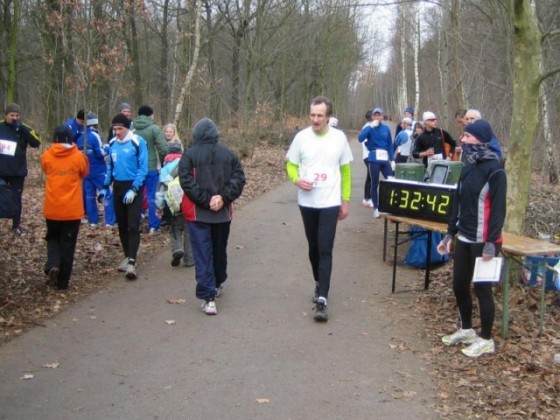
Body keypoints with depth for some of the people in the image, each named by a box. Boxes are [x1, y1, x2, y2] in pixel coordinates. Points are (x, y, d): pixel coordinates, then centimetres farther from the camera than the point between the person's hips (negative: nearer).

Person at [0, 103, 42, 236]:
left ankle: (16, 225, 19)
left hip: (17, 172, -1)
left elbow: (36, 143, -18)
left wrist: (22, 129, -26)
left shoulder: (24, 128, -4)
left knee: (16, 198, 7)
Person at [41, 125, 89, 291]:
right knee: (67, 245, 8)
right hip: (72, 209, -1)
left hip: (52, 209, 1)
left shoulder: (46, 156, -5)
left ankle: (52, 266, -4)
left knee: (53, 239, 22)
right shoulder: (78, 157, -9)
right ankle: (62, 282, 10)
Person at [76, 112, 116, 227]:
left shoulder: (80, 137, 6)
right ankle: (109, 222, -7)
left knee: (90, 196, 12)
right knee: (108, 195, -2)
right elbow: (100, 153, -17)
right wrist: (107, 148, 1)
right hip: (99, 171, -6)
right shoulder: (94, 135, -14)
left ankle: (92, 221, 14)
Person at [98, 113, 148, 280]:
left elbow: (143, 168, -13)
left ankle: (132, 262, -15)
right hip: (118, 187, 6)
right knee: (122, 226, 12)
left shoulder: (138, 142, -12)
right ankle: (127, 257, 25)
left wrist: (133, 190, -19)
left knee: (133, 226, -11)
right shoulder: (112, 144, 5)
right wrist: (105, 188, 11)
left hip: (133, 187, -6)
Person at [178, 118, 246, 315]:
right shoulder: (228, 154, 5)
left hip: (198, 212, -3)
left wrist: (205, 200, -15)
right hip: (223, 212, 3)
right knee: (219, 250, 21)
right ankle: (218, 283, 38)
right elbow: (238, 178, -3)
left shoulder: (189, 155, -5)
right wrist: (223, 198, -11)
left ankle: (208, 297, -10)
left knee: (203, 254, -3)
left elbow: (186, 182, -15)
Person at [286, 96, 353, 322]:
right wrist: (296, 179, -17)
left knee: (325, 250, -9)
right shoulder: (301, 137, -3)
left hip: (330, 203, -2)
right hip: (307, 203, 2)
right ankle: (319, 284, 37)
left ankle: (322, 299, -10)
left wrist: (346, 200, 4)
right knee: (313, 247, 15)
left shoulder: (339, 138, -3)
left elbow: (345, 170, 5)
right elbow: (290, 164, 5)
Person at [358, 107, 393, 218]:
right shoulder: (369, 128, 1)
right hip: (374, 159, -2)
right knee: (375, 184, 4)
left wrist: (392, 159, 7)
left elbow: (390, 145, 13)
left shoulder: (386, 128, 9)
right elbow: (360, 138, -17)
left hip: (385, 159, 3)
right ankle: (376, 209, 11)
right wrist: (371, 126, -18)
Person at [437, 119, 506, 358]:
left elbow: (498, 209, -17)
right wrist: (450, 233, 14)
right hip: (464, 239, 8)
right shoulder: (468, 167, 10)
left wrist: (491, 242, -20)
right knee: (459, 286, 14)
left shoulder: (494, 171, -15)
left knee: (482, 288, 2)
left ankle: (486, 340, 17)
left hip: (483, 241, -8)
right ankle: (466, 329, 34)